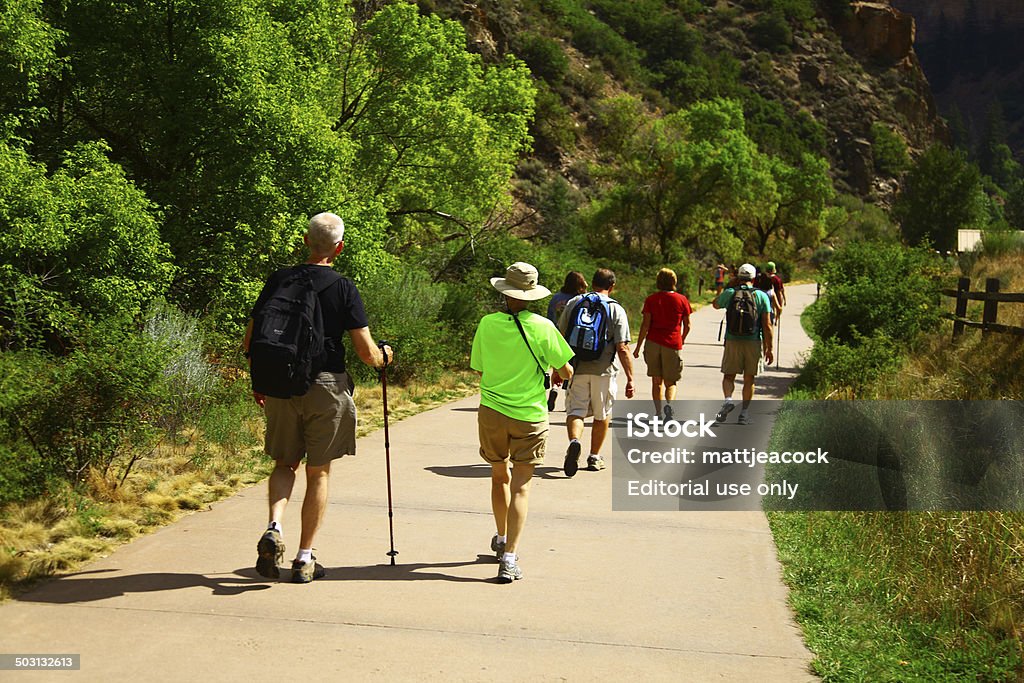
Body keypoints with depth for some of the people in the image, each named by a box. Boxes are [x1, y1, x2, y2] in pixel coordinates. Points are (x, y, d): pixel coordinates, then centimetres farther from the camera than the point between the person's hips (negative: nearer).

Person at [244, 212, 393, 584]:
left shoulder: (278, 280, 2)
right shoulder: (344, 288, -6)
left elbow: (250, 342, 5)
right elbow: (366, 353, -8)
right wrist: (384, 356, 14)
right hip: (326, 387, -2)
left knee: (285, 464, 19)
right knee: (318, 473, 9)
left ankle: (274, 528, -5)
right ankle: (305, 559, 12)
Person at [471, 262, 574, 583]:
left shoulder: (487, 324, -5)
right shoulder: (542, 327, -11)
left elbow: (479, 369, 6)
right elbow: (566, 372, -5)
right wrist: (552, 370, 17)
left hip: (491, 412, 2)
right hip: (529, 415, -2)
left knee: (499, 476, 22)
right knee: (520, 485, 1)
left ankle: (502, 539, 39)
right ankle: (509, 557, -10)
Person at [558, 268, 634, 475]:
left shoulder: (573, 303, 4)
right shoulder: (616, 310, -4)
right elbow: (623, 349, -10)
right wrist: (630, 379, -5)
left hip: (576, 368, 1)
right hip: (604, 371, -1)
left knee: (575, 411, 2)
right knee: (602, 415, 15)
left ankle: (574, 441, -26)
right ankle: (594, 457, 23)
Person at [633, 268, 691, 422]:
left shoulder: (651, 300, 1)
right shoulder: (682, 300, 2)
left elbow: (645, 325, -4)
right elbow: (687, 325, 7)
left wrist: (638, 347, 1)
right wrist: (682, 339, 27)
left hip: (653, 343, 1)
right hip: (673, 344, 0)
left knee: (656, 381, 12)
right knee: (670, 383, 6)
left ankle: (658, 413, 9)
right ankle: (669, 404, -22)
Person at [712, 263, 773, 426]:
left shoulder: (730, 293, 0)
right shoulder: (762, 296, 1)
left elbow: (715, 304, 23)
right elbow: (767, 325, -2)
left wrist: (729, 286, 22)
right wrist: (769, 348, 3)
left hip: (733, 341, 0)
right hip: (754, 342, 0)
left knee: (729, 376, 9)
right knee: (749, 379, 10)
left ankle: (728, 399, -18)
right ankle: (744, 412, 10)